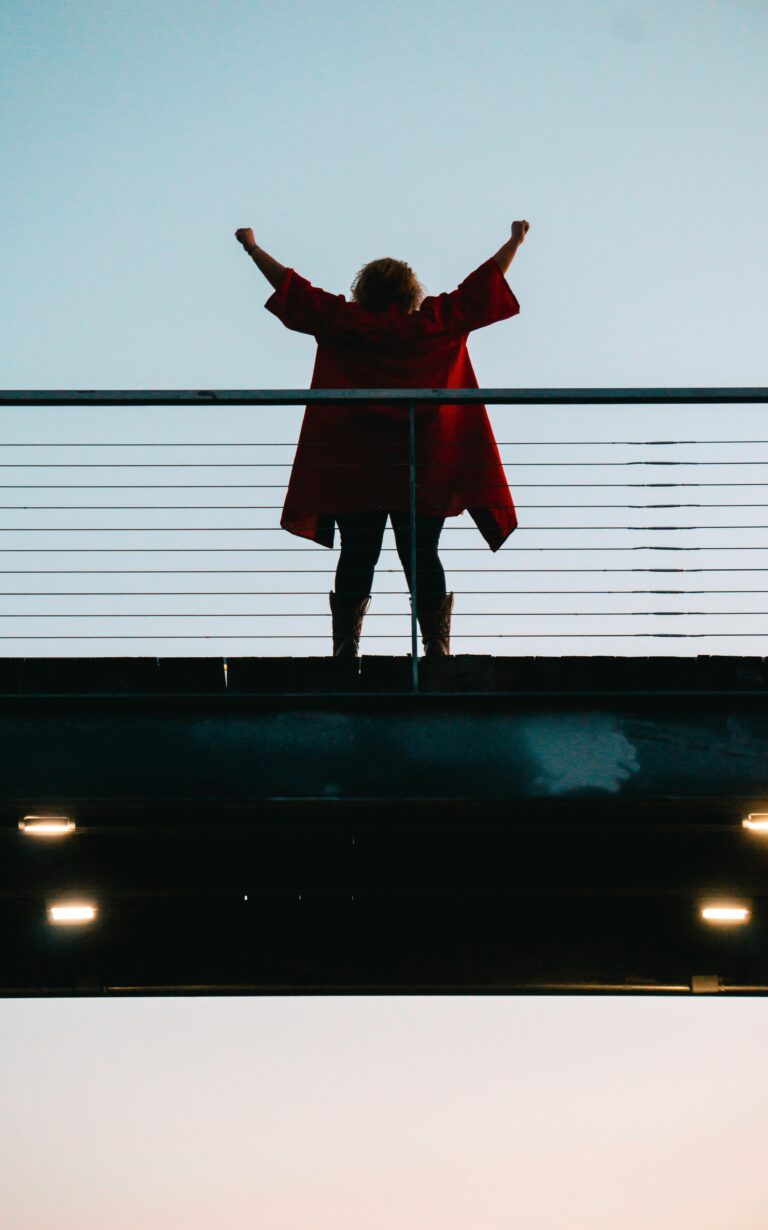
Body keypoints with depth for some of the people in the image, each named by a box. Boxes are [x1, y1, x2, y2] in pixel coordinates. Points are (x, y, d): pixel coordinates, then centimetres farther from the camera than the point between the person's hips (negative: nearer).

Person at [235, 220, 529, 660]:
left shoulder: (343, 322, 6)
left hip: (355, 465, 0)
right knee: (422, 557, 2)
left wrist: (252, 247, 28)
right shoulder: (438, 322, 7)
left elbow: (291, 286, 14)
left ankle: (347, 647, -5)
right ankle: (437, 645, -5)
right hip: (423, 467, 0)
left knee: (357, 557, 1)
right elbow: (483, 284, 17)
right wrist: (515, 241, 31)